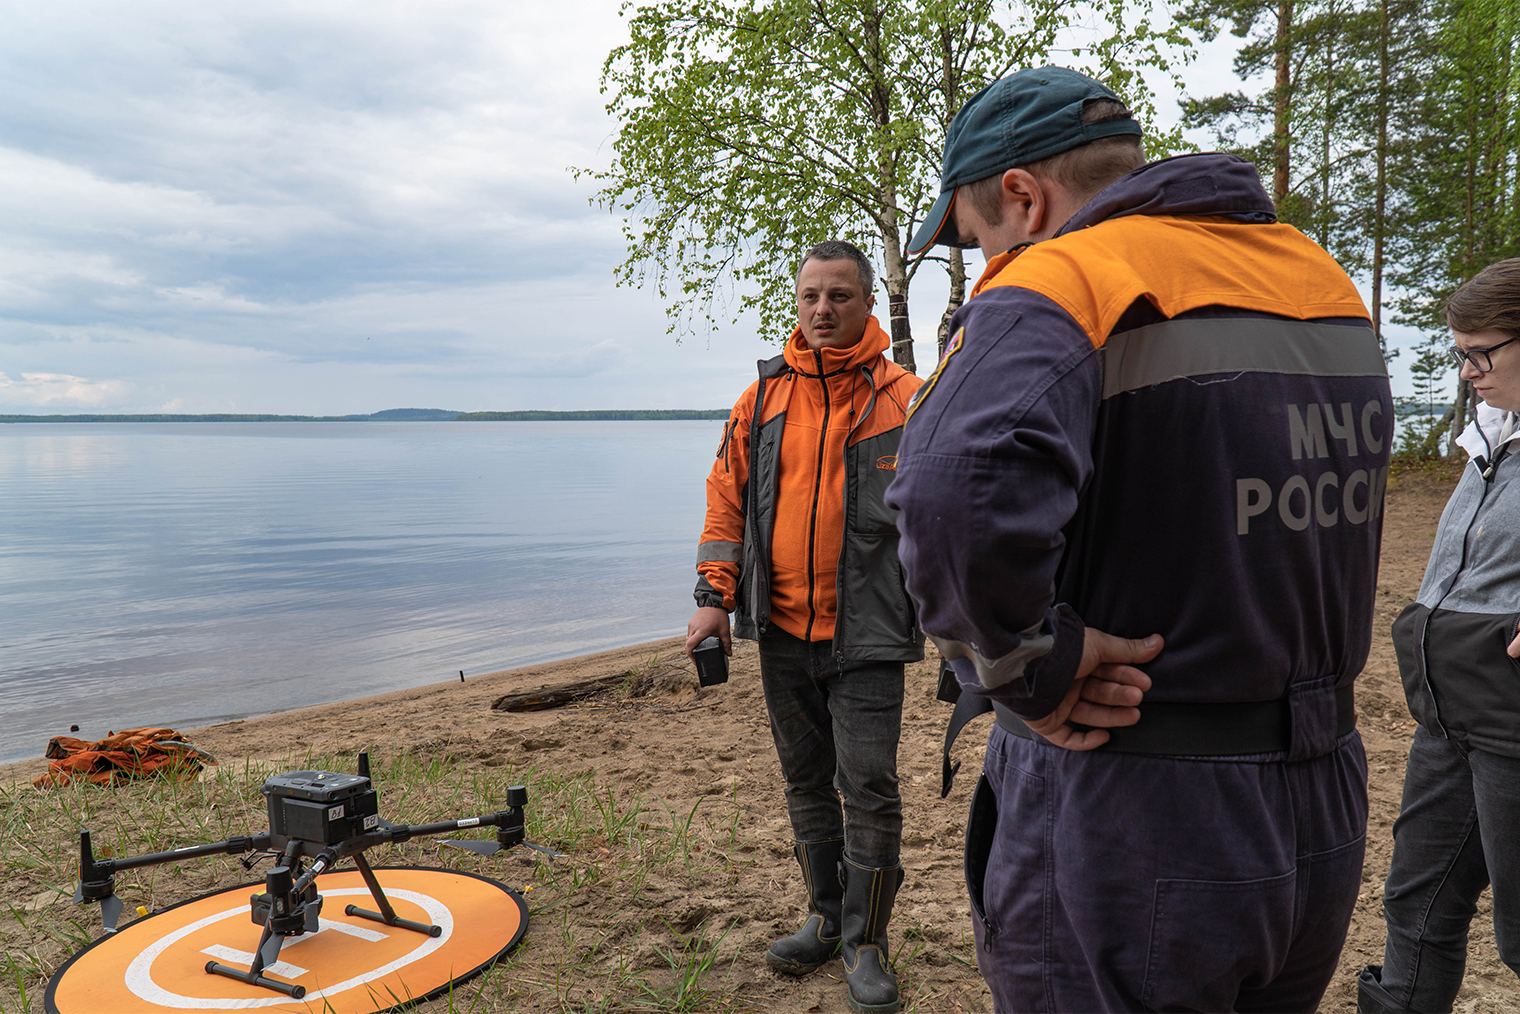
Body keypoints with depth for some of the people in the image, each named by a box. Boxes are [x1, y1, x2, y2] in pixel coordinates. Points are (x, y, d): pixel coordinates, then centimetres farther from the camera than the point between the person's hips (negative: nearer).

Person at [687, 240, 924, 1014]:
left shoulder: (903, 399, -3)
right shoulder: (762, 399, 6)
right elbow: (727, 500, 9)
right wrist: (714, 595, 1)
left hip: (867, 634, -4)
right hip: (782, 630, 4)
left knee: (868, 788, -2)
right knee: (806, 782, 15)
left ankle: (866, 942, 17)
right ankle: (827, 919, 33)